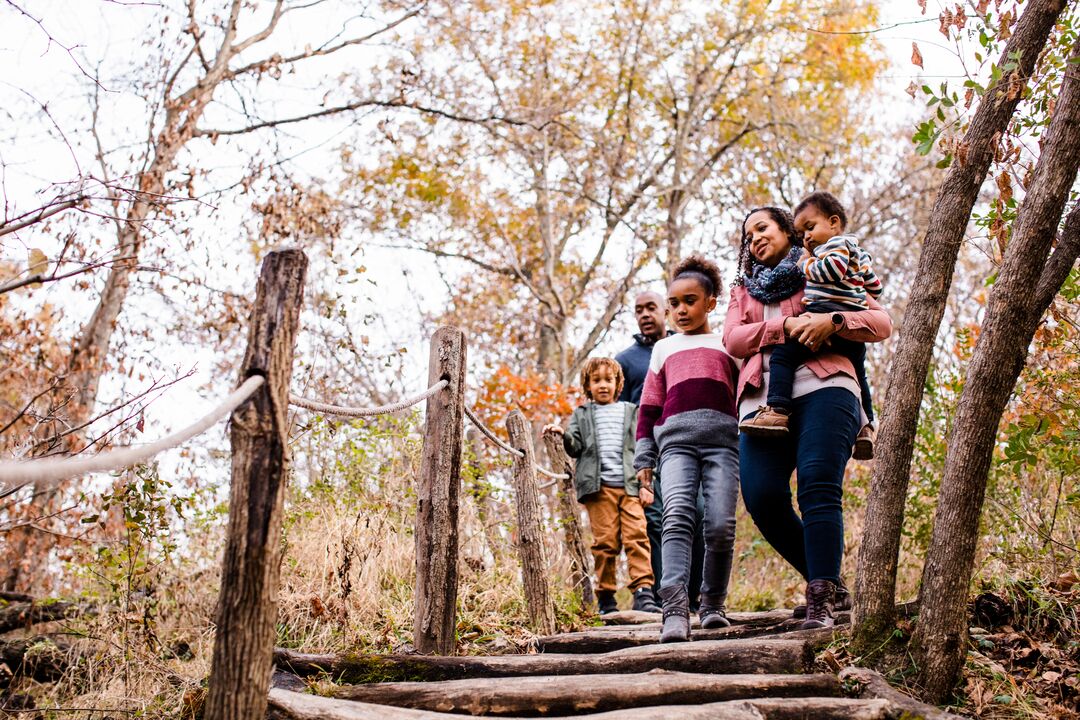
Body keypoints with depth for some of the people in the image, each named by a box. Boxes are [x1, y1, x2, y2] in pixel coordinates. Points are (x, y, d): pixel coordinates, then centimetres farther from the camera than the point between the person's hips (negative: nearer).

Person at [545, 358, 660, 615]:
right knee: (605, 541, -6)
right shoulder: (582, 414, 20)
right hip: (598, 486, -1)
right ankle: (606, 598, 1)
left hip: (629, 485, 1)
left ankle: (643, 593, -17)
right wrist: (564, 435, -13)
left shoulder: (630, 412, 22)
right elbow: (576, 448, 9)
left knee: (637, 536, -14)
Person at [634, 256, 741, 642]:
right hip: (676, 439, 1)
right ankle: (675, 611, -32)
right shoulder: (664, 349, 27)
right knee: (677, 516, -21)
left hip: (722, 437, -1)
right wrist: (644, 459, 15)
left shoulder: (729, 345, 22)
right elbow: (649, 406, 24)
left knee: (721, 525, -13)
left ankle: (713, 605, 6)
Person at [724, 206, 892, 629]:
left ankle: (821, 601, -25)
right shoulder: (744, 290, 29)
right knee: (762, 498, -14)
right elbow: (733, 340, 9)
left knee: (818, 487, -23)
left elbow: (881, 323, 9)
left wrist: (831, 322, -10)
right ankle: (826, 578, 5)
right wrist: (786, 326, -6)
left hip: (822, 389, -3)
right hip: (763, 400, 3)